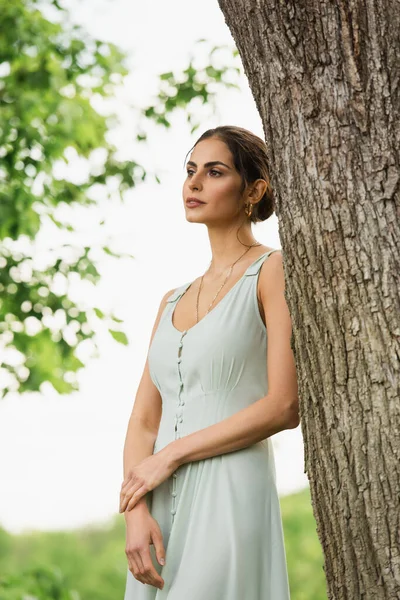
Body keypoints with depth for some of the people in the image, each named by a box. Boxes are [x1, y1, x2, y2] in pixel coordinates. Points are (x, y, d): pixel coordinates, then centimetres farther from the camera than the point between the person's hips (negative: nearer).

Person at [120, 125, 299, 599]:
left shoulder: (274, 270, -1)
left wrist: (170, 455, -8)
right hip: (161, 509, 6)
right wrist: (137, 512, -6)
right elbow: (143, 420, 11)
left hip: (230, 499, -6)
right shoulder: (172, 302, 17)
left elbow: (286, 407, -11)